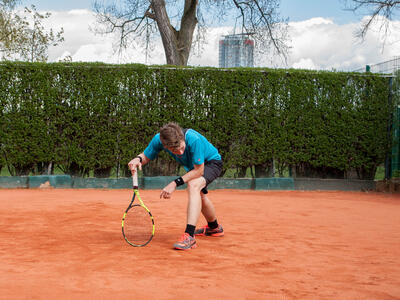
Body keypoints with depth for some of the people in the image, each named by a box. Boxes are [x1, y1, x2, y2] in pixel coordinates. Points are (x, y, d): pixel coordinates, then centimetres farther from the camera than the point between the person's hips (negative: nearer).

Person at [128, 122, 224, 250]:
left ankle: (189, 236, -40)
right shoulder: (159, 139, -29)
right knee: (199, 195, 27)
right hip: (193, 166, 7)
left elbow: (199, 170, -36)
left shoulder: (194, 140, -43)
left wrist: (175, 183, -40)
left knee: (193, 185, -35)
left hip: (212, 162, -7)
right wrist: (138, 159, -34)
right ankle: (214, 228, 56)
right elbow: (146, 156, -11)